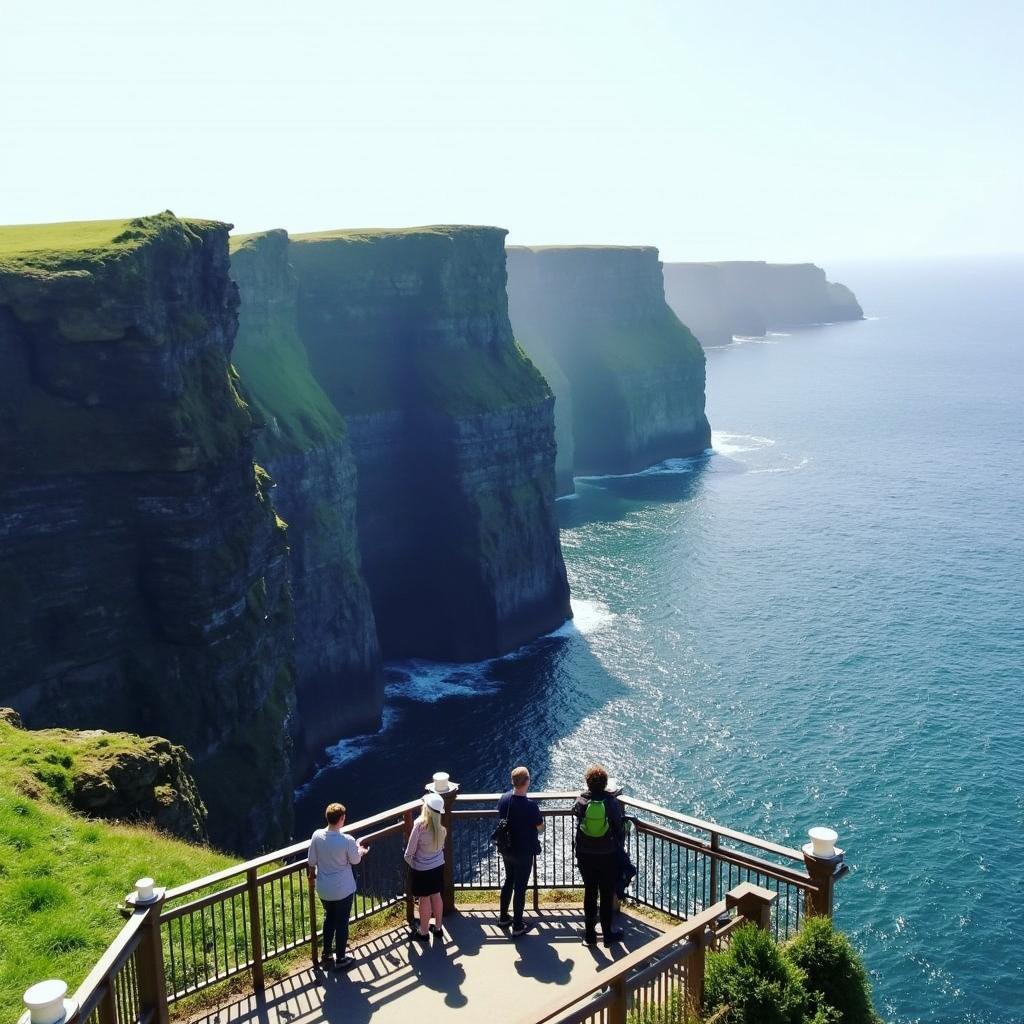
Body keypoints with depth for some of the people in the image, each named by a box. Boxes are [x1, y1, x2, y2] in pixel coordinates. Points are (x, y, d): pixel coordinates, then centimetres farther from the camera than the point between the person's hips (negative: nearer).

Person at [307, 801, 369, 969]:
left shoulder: (317, 836, -14)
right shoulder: (347, 840, -25)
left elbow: (311, 861, -3)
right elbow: (355, 860, -7)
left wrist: (312, 875, 17)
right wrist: (361, 851, 15)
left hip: (323, 889, 4)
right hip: (343, 890, -4)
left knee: (329, 919, 25)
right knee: (342, 923, 14)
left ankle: (327, 954, 37)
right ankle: (340, 959, 27)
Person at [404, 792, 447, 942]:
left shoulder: (420, 825, -27)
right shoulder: (441, 827, -12)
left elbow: (409, 853, -18)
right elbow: (442, 846, 0)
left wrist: (412, 864, 0)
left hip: (422, 869, -5)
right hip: (438, 866, 5)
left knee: (424, 899, 9)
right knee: (436, 896, 19)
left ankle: (423, 932, 25)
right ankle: (437, 928, 35)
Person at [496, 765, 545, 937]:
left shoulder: (504, 799, -9)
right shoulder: (530, 805, -27)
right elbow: (541, 828, -14)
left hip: (506, 850, 6)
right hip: (524, 852, -6)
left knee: (508, 881, 24)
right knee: (520, 888, 6)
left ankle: (503, 917, 37)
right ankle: (517, 926, 16)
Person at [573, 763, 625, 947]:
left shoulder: (581, 800, -11)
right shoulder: (612, 802, -14)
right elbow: (619, 829, -8)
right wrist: (619, 848, 6)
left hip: (585, 855, 2)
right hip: (608, 856, -2)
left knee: (589, 893, 15)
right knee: (607, 895, 11)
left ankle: (589, 934, 21)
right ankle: (607, 934, 20)